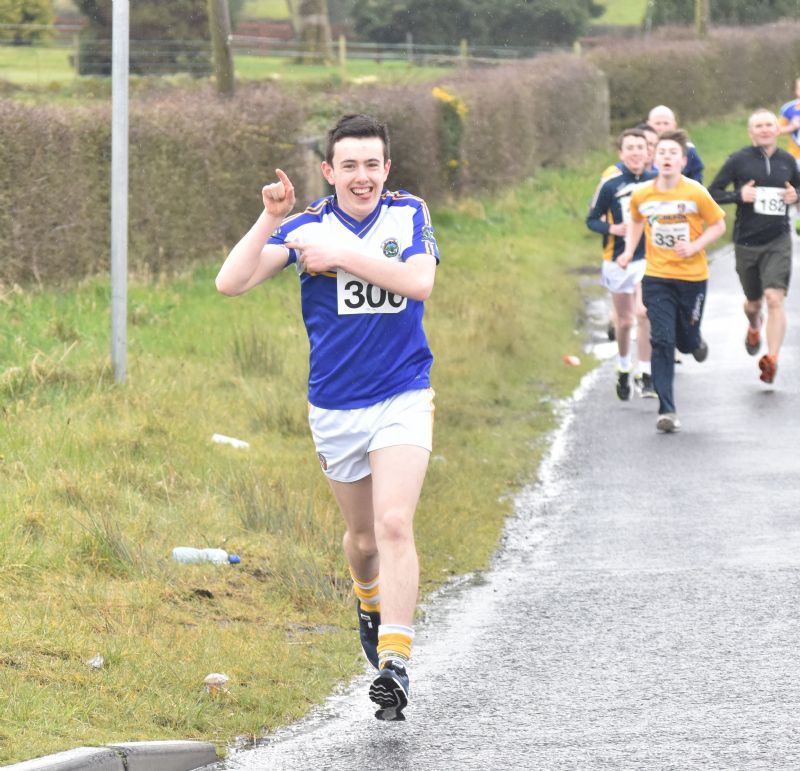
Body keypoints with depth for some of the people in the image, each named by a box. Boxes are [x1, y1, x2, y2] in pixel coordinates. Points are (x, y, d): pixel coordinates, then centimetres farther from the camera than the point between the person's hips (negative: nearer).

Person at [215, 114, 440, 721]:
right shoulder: (307, 226, -4)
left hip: (403, 399, -2)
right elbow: (231, 283, -13)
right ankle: (371, 602, 48)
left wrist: (342, 255, -23)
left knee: (394, 524, -18)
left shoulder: (409, 214, -2)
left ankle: (395, 663, -20)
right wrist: (271, 220, -24)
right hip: (335, 408, 2)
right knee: (363, 535, 15)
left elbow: (420, 283, -19)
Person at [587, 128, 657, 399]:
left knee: (644, 313, -17)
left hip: (648, 257, 0)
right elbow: (592, 220, -1)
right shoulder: (611, 184, -8)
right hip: (618, 259, 0)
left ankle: (644, 375, -9)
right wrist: (612, 229, -18)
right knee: (624, 321, 12)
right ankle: (623, 368, 37)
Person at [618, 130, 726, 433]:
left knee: (686, 341, 9)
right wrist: (629, 251, 3)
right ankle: (667, 410, -6)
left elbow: (718, 225, -2)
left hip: (693, 276, -1)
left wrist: (695, 246, -17)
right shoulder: (641, 195, -5)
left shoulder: (695, 193, -13)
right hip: (656, 278, 1)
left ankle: (696, 341, 50)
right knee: (662, 341, -9)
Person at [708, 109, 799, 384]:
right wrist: (739, 195, -17)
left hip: (778, 241, 0)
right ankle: (754, 328, 52)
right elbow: (713, 193, 0)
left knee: (774, 298, -17)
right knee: (754, 301, 16)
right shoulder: (739, 160, -3)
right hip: (746, 242, 0)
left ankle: (771, 359, -22)